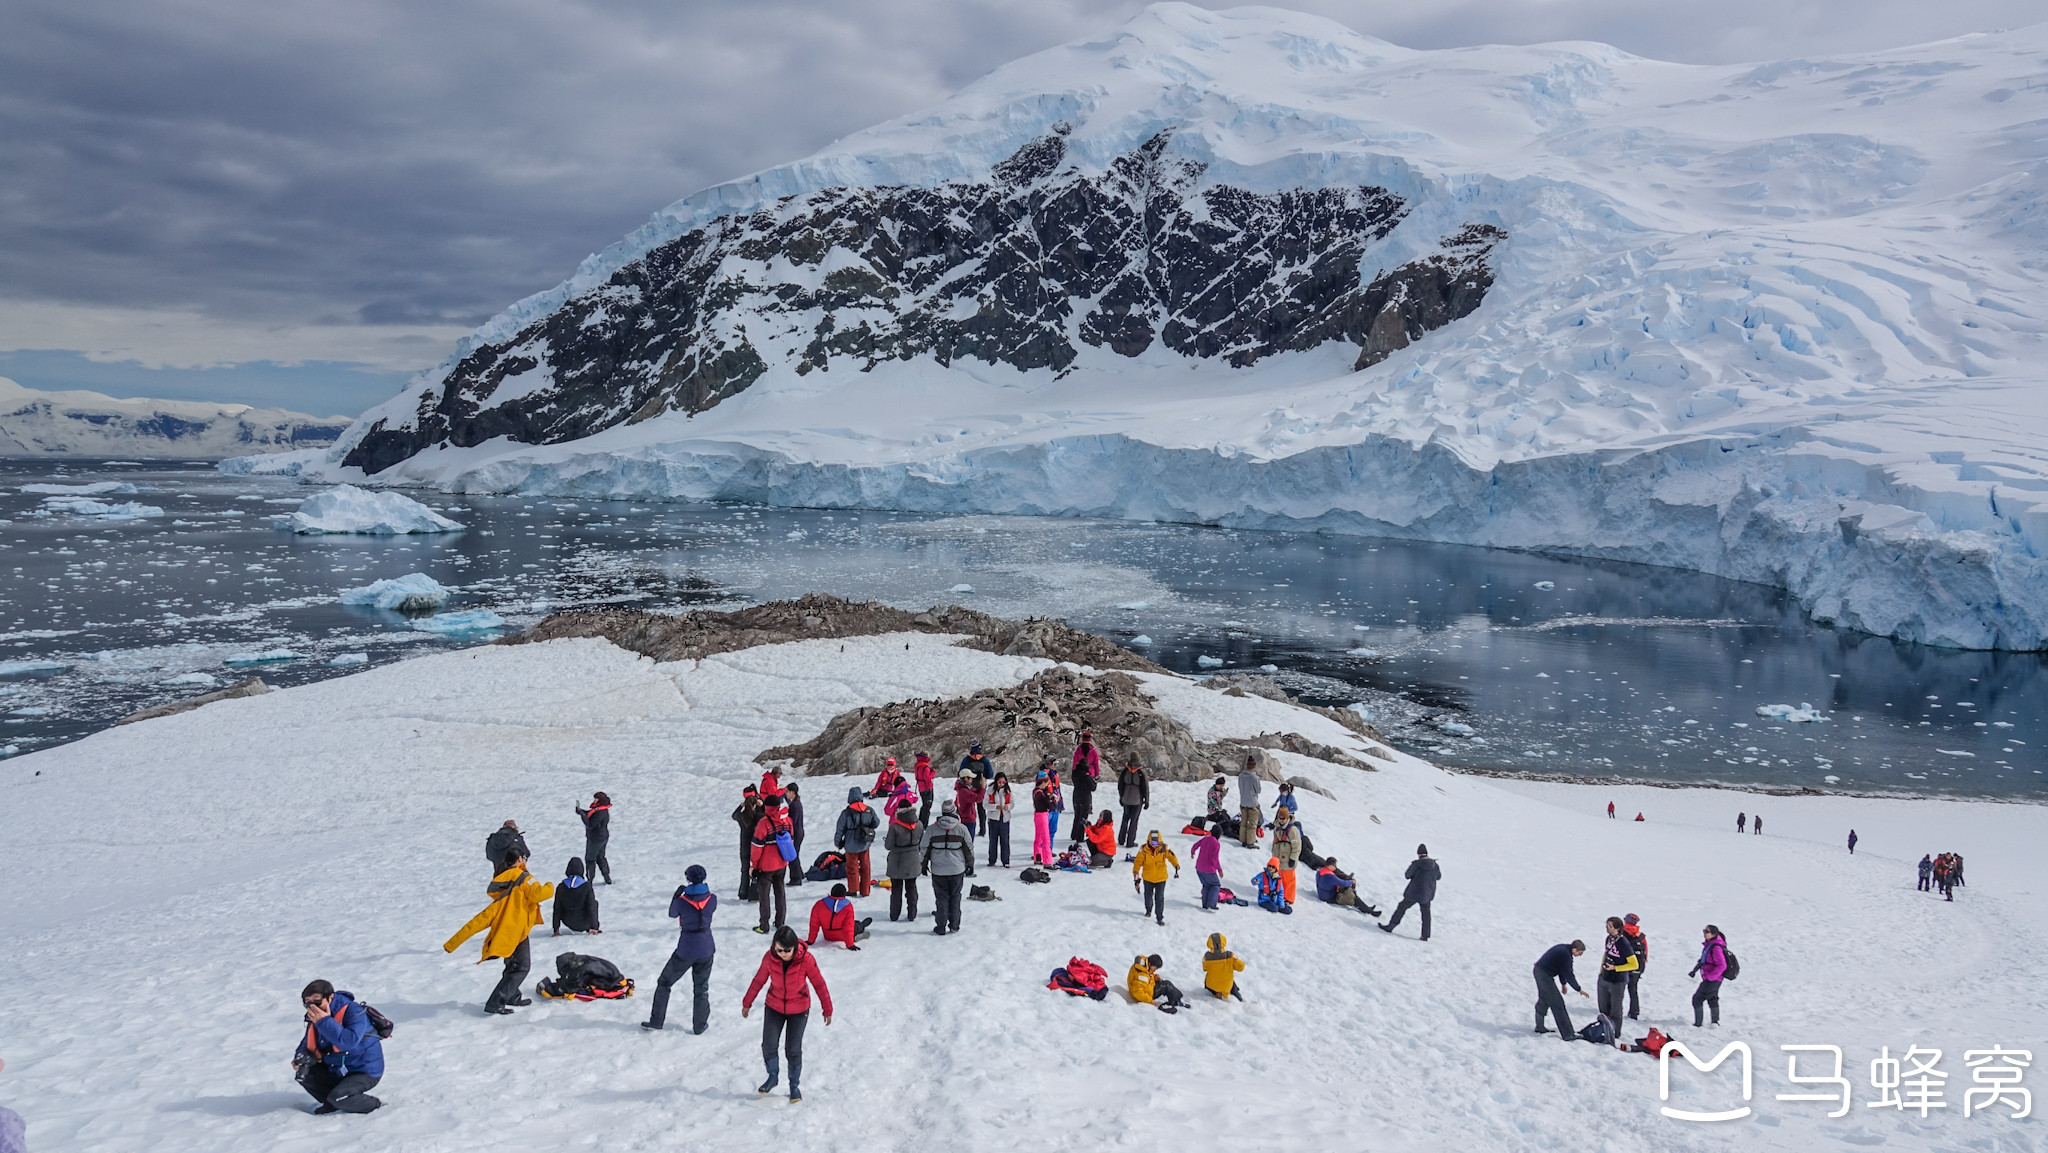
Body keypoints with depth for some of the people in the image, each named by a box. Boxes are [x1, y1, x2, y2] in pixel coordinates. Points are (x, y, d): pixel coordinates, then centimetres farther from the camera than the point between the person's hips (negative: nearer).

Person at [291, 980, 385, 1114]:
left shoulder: (354, 1012, -23)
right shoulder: (315, 1018, 0)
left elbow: (349, 1042, -39)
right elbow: (307, 1046, 11)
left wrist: (325, 1022, -37)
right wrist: (302, 1058, -14)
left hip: (366, 1073, -8)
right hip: (336, 1070, 8)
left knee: (338, 1097, -28)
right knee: (304, 1074, -6)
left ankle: (374, 1104, -3)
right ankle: (331, 1104, 5)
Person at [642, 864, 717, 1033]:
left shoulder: (682, 901, -17)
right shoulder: (712, 899, -10)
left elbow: (672, 913, 3)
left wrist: (677, 894, 11)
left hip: (685, 951, -2)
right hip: (706, 949, 2)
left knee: (664, 983, 17)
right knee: (701, 988, 17)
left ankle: (656, 1021, 19)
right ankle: (699, 1025, 21)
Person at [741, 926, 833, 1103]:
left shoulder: (806, 959, -26)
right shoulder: (769, 957, -20)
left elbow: (819, 984, -12)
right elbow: (759, 980, -3)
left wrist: (827, 1010, -3)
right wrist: (747, 1003, 8)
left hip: (799, 1011, -2)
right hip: (774, 1008, 2)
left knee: (793, 1049, 3)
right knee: (768, 1046, 2)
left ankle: (794, 1085, 24)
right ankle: (773, 1076, 29)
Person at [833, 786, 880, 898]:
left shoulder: (846, 812, -16)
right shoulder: (869, 810, -6)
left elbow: (840, 829, -9)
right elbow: (876, 823, 7)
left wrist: (837, 842, 5)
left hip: (851, 845, -3)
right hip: (865, 844, 3)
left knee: (852, 867, 12)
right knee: (865, 867, 14)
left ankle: (853, 890, 19)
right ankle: (865, 891, 19)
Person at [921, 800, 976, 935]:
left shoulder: (931, 829, -5)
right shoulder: (961, 829, -5)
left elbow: (924, 849, 2)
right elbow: (969, 848, 2)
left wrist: (923, 864, 16)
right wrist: (970, 864, 16)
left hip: (938, 870, 0)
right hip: (957, 869, 0)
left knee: (941, 898, 7)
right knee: (955, 898, 12)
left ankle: (940, 928, 7)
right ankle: (954, 926, 16)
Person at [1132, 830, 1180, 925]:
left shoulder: (1164, 849, -14)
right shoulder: (1144, 850, -16)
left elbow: (1172, 857, -12)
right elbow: (1138, 862, -12)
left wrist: (1176, 867, -30)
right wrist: (1136, 876, -15)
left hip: (1161, 878, -1)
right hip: (1148, 878, 1)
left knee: (1159, 898, -4)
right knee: (1148, 896, 21)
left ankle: (1159, 917, 7)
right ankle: (1148, 910, 48)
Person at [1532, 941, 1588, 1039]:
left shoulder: (1564, 949, 9)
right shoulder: (1565, 954, -22)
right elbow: (1568, 974, -17)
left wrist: (1563, 983, 27)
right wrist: (1579, 989, -9)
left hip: (1538, 971, 11)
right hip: (1544, 975, -11)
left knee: (1543, 1001, 24)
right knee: (1557, 1003, -8)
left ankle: (1539, 1026, 38)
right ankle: (1568, 1034, -8)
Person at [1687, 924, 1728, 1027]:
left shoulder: (1716, 948, -25)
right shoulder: (1709, 945, 5)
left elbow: (1722, 966, -26)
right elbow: (1703, 960, 17)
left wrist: (1710, 976, -24)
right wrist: (1695, 970, 12)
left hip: (1712, 980, -10)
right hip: (1712, 979, 10)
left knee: (1697, 998, -3)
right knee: (1712, 999, 23)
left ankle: (1698, 1024, 1)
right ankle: (1715, 1022, 38)